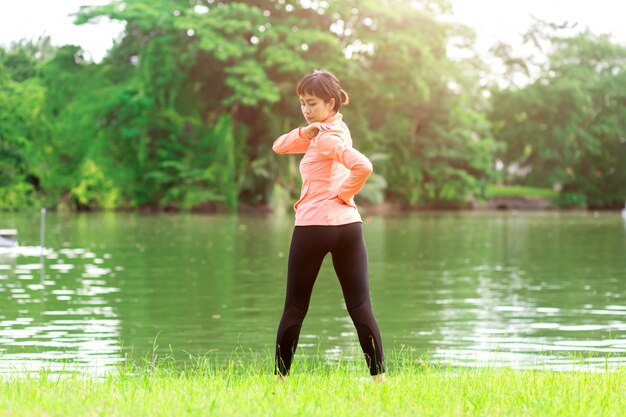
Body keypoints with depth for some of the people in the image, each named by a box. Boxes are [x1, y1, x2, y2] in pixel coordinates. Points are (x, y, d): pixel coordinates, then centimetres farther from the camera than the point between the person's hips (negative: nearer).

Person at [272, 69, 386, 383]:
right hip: (348, 225, 8)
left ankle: (280, 378, 11)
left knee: (295, 308, 5)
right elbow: (279, 146, 13)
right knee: (360, 306, 1)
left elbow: (363, 166, -26)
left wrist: (344, 193, -12)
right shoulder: (326, 131, 17)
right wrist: (304, 133, -4)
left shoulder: (327, 136, -9)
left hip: (313, 226, -8)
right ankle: (380, 377, -4)